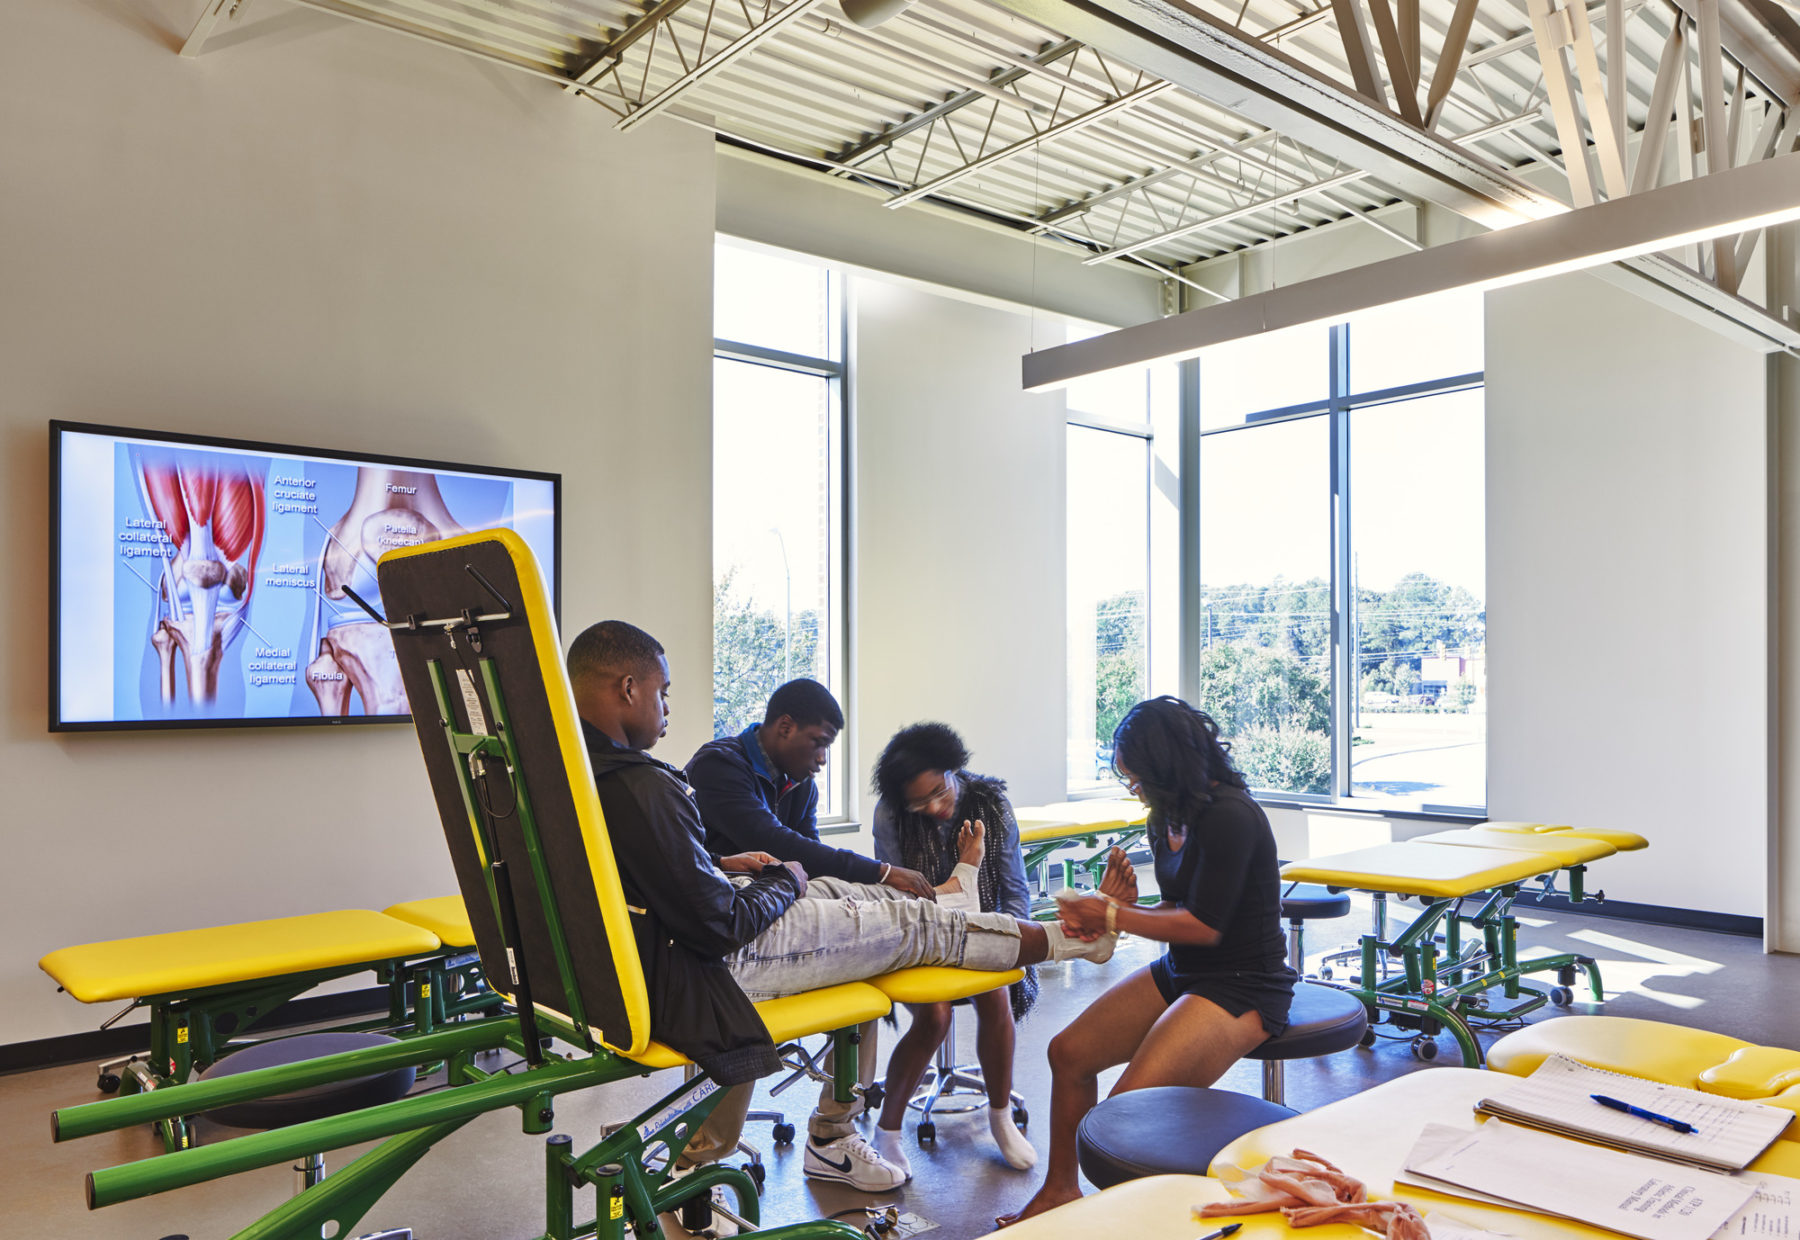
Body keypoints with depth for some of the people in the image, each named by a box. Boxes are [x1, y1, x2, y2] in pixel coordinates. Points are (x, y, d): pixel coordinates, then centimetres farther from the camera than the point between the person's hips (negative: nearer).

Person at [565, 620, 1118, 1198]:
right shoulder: (640, 787, -30)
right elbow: (719, 927, -25)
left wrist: (718, 868, 7)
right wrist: (784, 884, -6)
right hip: (687, 980, -9)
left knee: (850, 893, 17)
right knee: (910, 926, 1)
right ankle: (1061, 939, 20)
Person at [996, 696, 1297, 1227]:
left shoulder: (1229, 817, -22)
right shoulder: (1171, 817, 6)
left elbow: (1204, 925, -22)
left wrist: (1112, 915, -15)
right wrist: (1125, 906, -6)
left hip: (1243, 985, -9)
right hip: (1181, 973, 9)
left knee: (1132, 1104, -23)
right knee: (1069, 1051, 2)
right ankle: (1060, 1188, 19)